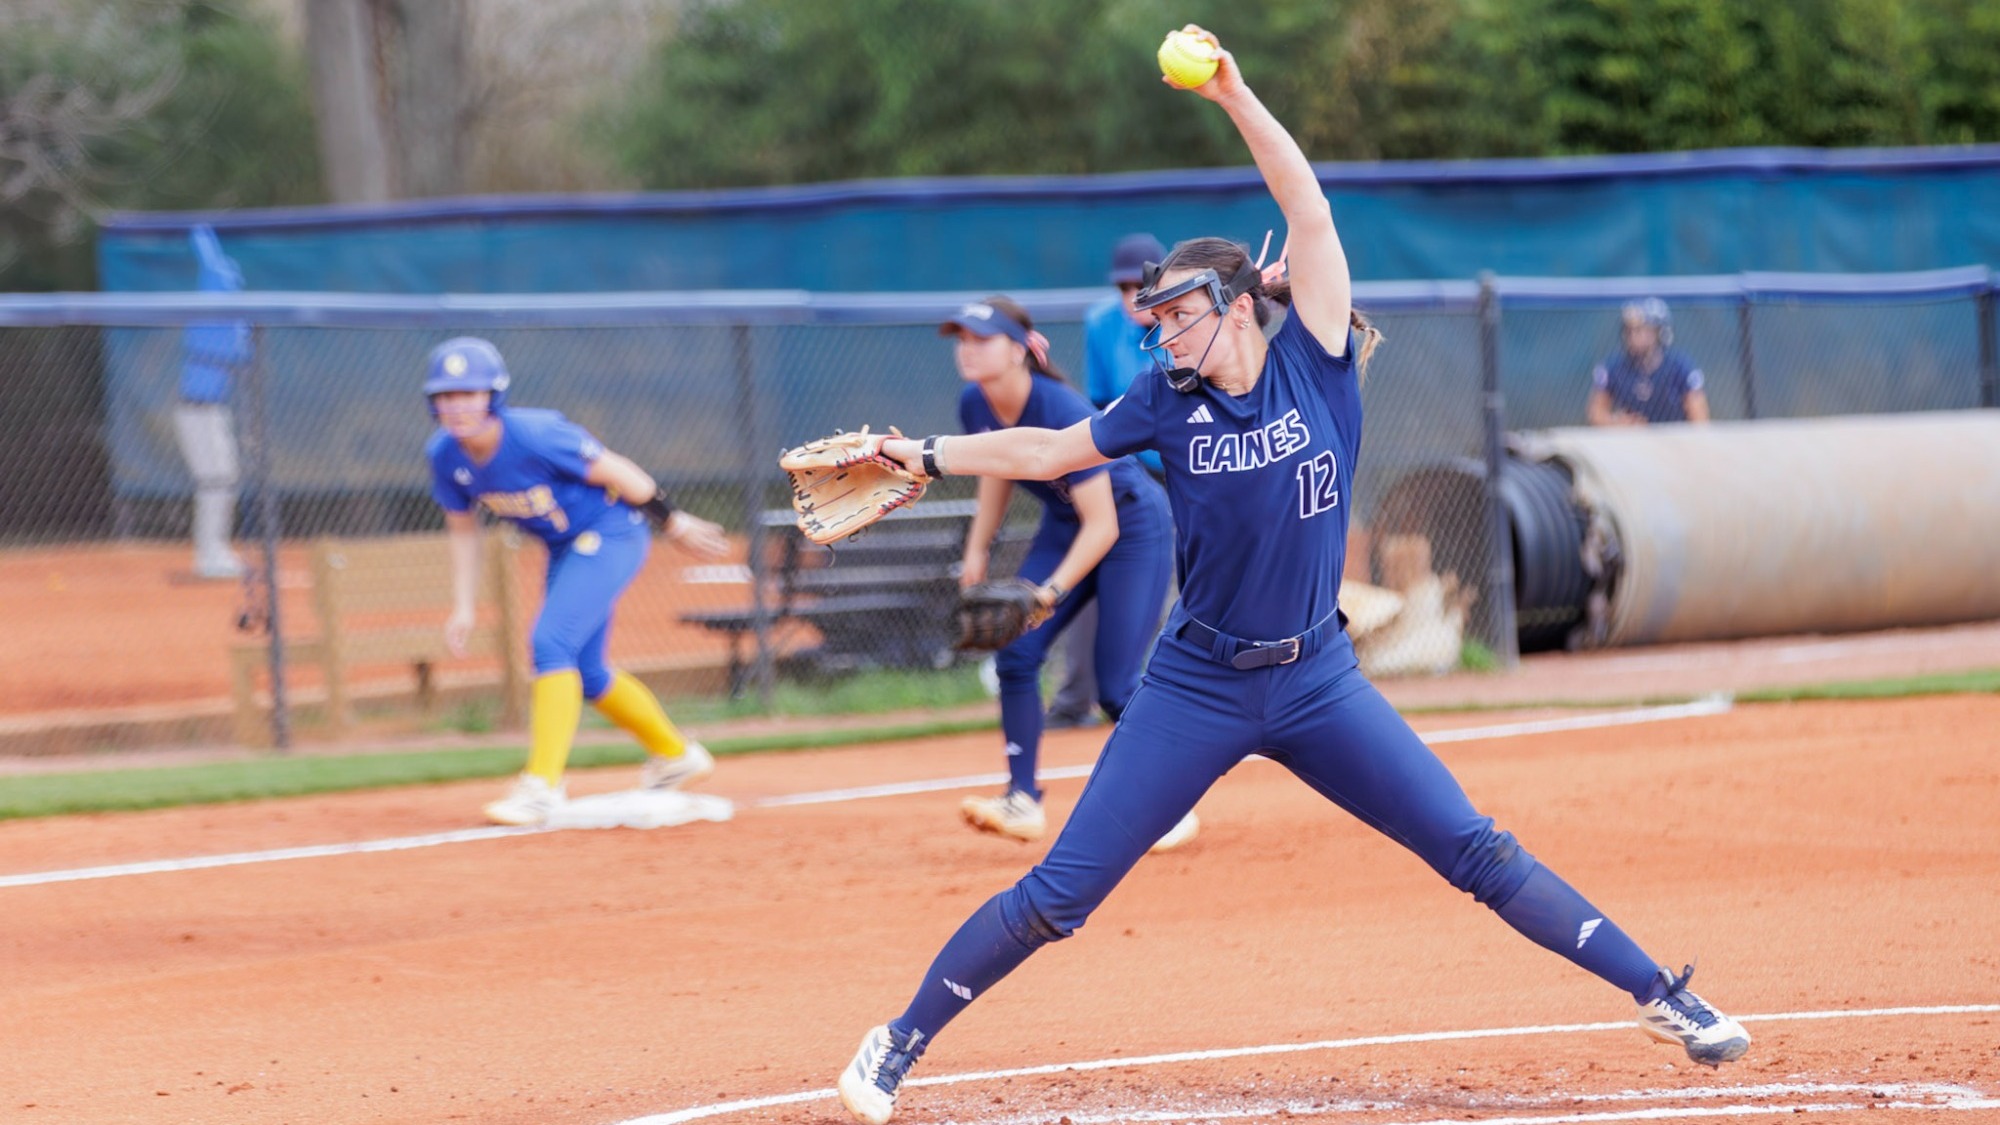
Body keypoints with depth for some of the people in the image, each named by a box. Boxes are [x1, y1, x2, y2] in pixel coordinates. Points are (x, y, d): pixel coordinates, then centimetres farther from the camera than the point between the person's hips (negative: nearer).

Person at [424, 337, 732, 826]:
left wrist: (673, 521, -10)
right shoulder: (445, 455, -11)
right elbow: (462, 528, 5)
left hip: (609, 535, -8)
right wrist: (463, 606, 1)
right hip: (565, 549, 8)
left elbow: (616, 473, -19)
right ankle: (676, 756, 36)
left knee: (551, 644, -21)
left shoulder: (535, 435, -30)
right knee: (583, 673, 14)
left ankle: (541, 786, -21)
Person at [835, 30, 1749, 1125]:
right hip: (1197, 689, 1)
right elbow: (1049, 448, 12)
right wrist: (929, 456, 5)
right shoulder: (1170, 401, 0)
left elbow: (1310, 214, -14)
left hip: (1318, 683, -1)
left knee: (1477, 852, -4)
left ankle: (1660, 996, 3)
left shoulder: (1315, 370, -5)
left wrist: (1235, 96, -20)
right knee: (1056, 894, -3)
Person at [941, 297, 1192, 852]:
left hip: (1133, 525, -7)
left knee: (1116, 686, -10)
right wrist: (977, 550, 5)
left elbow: (1102, 526, -31)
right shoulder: (976, 406, -12)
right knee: (1016, 652, -9)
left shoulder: (1062, 412, -33)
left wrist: (1050, 592, -37)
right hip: (1064, 525, 7)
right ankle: (1023, 801, -4)